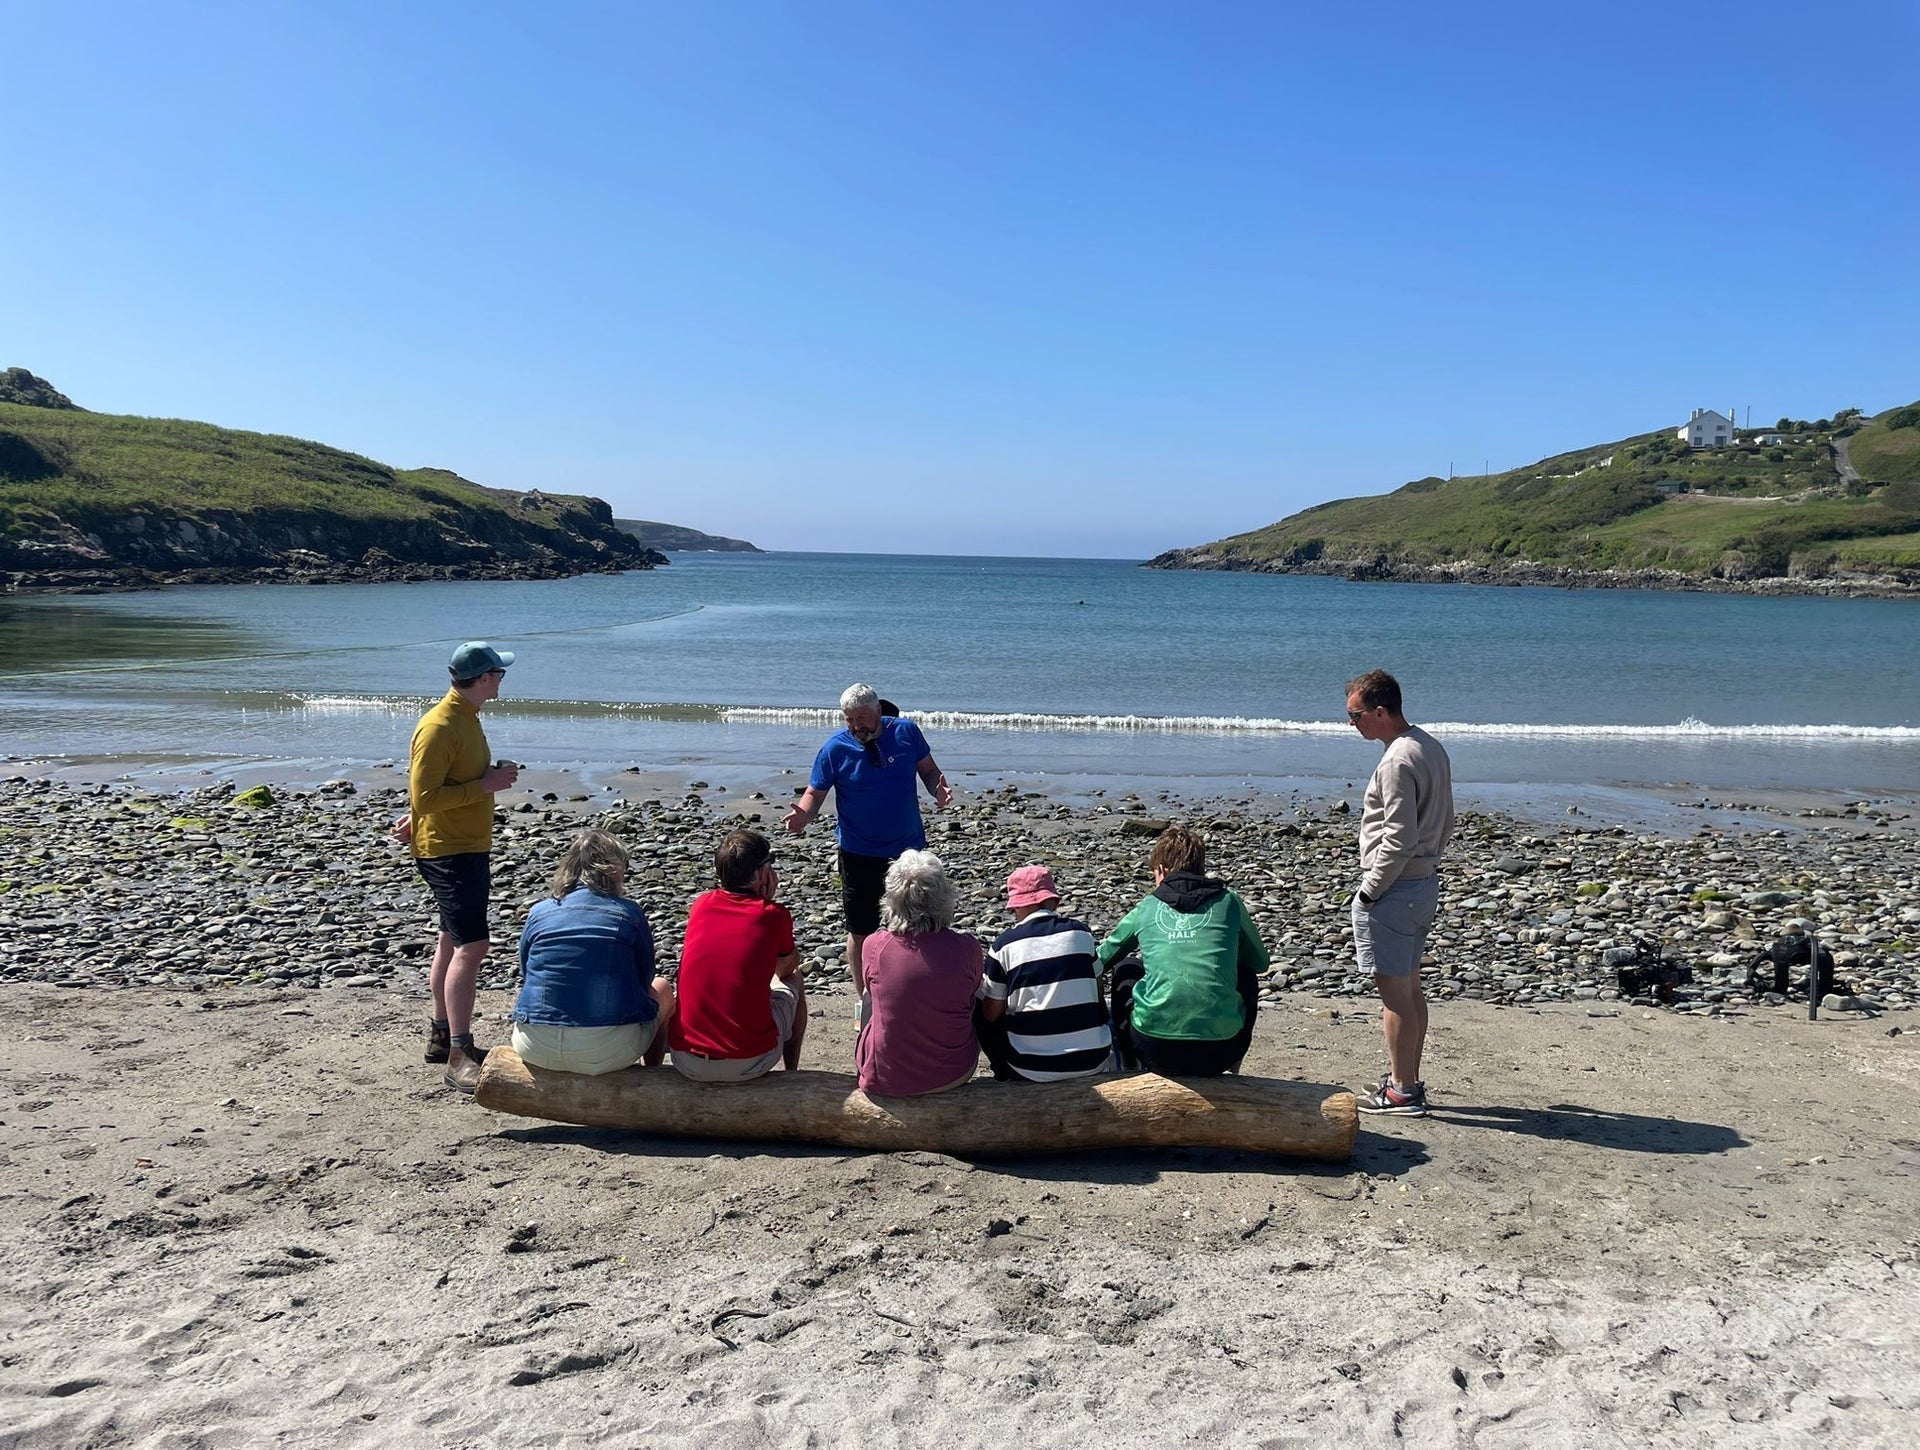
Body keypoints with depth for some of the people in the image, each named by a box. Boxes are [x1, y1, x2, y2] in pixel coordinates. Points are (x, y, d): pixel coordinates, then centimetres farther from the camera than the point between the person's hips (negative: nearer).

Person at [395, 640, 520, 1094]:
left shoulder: (466, 717, 11)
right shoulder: (439, 727, -20)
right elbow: (425, 796, -24)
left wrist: (414, 819, 20)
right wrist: (487, 784, -23)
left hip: (469, 849, 10)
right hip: (447, 852, -10)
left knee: (452, 942, 18)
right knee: (471, 946, -15)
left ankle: (442, 1036, 30)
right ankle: (459, 1057, -13)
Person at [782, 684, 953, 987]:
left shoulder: (906, 732, -6)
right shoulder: (835, 749, -10)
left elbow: (928, 769, 6)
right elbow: (815, 793, -4)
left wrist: (939, 791, -16)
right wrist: (803, 815, -26)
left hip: (909, 846, 2)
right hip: (859, 851, -1)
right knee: (860, 929, 7)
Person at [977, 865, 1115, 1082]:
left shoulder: (1004, 944, -7)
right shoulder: (1080, 932, 1)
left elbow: (992, 1014, 0)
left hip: (1033, 1069, -2)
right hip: (1093, 1060, 2)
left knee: (979, 1012, 21)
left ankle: (1007, 1076, 25)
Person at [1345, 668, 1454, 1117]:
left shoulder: (1397, 762, -21)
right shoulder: (1431, 748, 10)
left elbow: (1399, 840, -24)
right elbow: (1444, 824, 17)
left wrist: (1369, 891, -15)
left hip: (1394, 890, -10)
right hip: (1426, 882, 10)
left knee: (1394, 989, -2)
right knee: (1410, 984, 17)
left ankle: (1402, 1091, 6)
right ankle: (1409, 1080, 26)